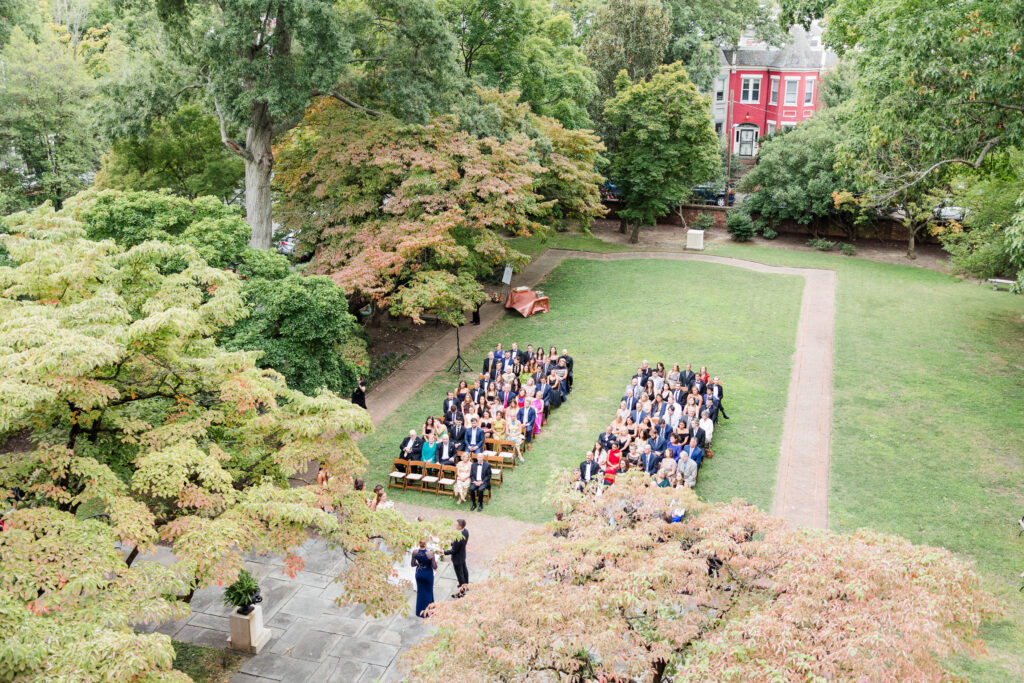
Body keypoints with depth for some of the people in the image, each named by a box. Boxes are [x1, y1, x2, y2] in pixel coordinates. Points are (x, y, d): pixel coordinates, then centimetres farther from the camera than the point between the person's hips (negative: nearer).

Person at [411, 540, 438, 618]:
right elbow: (434, 567, -20)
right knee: (428, 592, 18)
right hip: (428, 575, -3)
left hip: (419, 574, 3)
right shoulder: (430, 553, -27)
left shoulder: (414, 552, -17)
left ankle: (419, 612, 34)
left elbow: (412, 564, -5)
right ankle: (426, 612, 29)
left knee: (420, 592, 22)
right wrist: (436, 561, -1)